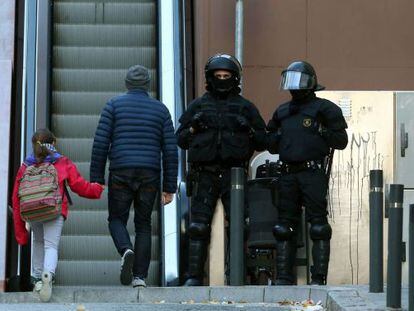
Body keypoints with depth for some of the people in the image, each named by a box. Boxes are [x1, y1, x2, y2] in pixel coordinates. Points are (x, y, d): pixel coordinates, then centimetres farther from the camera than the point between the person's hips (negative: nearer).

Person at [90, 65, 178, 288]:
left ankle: (126, 250, -17)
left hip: (120, 174, -2)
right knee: (143, 224, 12)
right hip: (150, 176, 2)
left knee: (117, 219, 13)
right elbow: (170, 150, 5)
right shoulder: (160, 109, 10)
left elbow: (100, 143, -3)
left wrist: (97, 178, 1)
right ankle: (140, 276, 3)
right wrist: (169, 187, 8)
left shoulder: (114, 105, 5)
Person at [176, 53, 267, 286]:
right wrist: (193, 128, -4)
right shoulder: (198, 106, 14)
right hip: (205, 173, 1)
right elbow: (181, 140, 14)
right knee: (199, 227, -4)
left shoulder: (245, 107, 12)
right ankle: (194, 276, 0)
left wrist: (250, 131, -8)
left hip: (234, 173, 0)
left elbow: (263, 142, 12)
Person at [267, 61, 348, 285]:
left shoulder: (324, 109, 3)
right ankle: (284, 277, 11)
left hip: (313, 173, -5)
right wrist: (276, 137, 5)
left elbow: (341, 140, 0)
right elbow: (271, 146, 25)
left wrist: (322, 133, -14)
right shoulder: (282, 112, 20)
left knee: (318, 226, -6)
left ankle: (319, 278, -5)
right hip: (288, 174, 6)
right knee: (285, 226, 6)